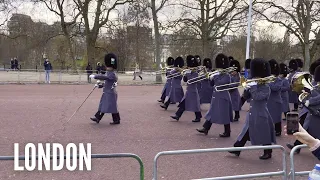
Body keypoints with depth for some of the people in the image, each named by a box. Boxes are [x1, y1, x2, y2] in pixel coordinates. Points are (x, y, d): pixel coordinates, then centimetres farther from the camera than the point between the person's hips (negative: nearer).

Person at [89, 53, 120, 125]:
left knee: (113, 107, -1)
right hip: (106, 93, 10)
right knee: (102, 106, 14)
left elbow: (104, 77, -34)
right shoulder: (108, 73, 12)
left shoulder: (112, 74, -19)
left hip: (111, 94, -10)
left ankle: (117, 120, 10)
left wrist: (95, 76, -35)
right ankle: (97, 118, 21)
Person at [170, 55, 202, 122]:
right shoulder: (188, 72, 9)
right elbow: (185, 80, 12)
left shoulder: (195, 73, -12)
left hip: (193, 91, -8)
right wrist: (185, 75, -7)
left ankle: (198, 118, 11)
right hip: (188, 91, 8)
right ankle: (177, 116, 12)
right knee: (183, 104, 9)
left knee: (195, 105, 0)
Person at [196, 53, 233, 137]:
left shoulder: (227, 76, -12)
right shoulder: (217, 75, 11)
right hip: (216, 97, 8)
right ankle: (205, 128, 18)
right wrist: (210, 78, -4)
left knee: (224, 116, -2)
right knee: (212, 113, 12)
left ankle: (227, 132, 8)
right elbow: (212, 84, 12)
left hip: (223, 98, -8)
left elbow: (221, 83, -28)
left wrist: (214, 77, -20)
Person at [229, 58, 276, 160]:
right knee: (246, 132, 12)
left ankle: (268, 153, 17)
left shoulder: (266, 88, -13)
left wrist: (253, 86, -20)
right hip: (252, 115, 8)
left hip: (261, 116, -8)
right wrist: (247, 88, -6)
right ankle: (237, 150, 17)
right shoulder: (255, 86, 11)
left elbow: (257, 97, -27)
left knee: (264, 135, 3)